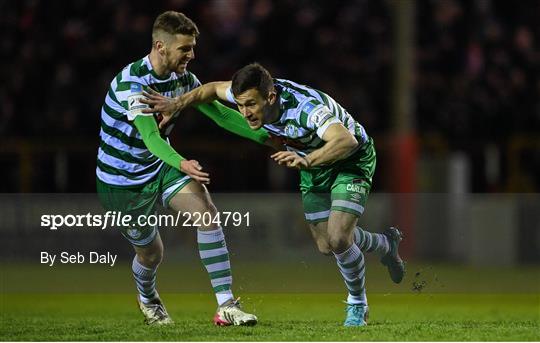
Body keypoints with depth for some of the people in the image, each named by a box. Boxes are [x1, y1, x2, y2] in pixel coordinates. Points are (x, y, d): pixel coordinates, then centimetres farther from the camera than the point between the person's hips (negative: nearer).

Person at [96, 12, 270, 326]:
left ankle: (226, 305, -21)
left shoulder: (182, 78, -6)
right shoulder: (131, 82, -28)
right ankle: (148, 298, 46)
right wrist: (181, 164, -58)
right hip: (123, 180, -6)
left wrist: (264, 135, -7)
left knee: (207, 213, -20)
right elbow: (150, 135, -41)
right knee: (151, 253, 7)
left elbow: (220, 113, 2)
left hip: (160, 166, 6)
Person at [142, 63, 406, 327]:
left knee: (338, 238, -22)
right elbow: (214, 88, 1)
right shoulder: (251, 94, -20)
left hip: (351, 159, -8)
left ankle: (357, 305, 4)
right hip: (314, 161, 8)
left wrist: (307, 160, -68)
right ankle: (387, 244, 42)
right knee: (326, 246, 11)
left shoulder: (305, 107, -41)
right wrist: (176, 104, -10)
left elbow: (347, 141, -55)